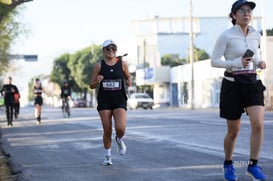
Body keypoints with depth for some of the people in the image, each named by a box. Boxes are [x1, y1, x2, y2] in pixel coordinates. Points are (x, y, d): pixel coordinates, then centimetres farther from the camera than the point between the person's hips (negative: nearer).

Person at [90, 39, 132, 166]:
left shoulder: (122, 64, 2)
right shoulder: (99, 66, 1)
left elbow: (128, 77, 17)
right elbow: (91, 85, 5)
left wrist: (129, 82, -6)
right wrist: (97, 81, -16)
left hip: (119, 100, 0)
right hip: (104, 101, 0)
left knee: (121, 128, -18)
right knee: (107, 130, 0)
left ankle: (119, 140, 18)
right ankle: (108, 157, 18)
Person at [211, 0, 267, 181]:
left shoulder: (256, 35, 6)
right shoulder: (226, 35, -9)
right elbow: (214, 61, -8)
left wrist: (260, 63, -1)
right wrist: (237, 63, -21)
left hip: (252, 83, 4)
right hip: (232, 84, -3)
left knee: (258, 124, -18)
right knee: (233, 131, 5)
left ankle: (253, 166, -6)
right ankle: (228, 164, 30)